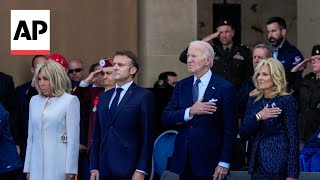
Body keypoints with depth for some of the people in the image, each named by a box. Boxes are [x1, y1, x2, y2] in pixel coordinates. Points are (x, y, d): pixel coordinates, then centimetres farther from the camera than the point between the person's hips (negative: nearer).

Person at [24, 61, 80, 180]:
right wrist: (28, 168, 12)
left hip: (59, 166, -4)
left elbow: (73, 138, -6)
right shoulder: (34, 101, 13)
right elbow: (31, 137, 15)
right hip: (37, 166, 4)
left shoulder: (70, 100, -3)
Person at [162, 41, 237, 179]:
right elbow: (166, 118, 0)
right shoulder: (181, 86, 9)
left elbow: (229, 130, -7)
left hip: (209, 162, -4)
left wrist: (224, 163, -11)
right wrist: (190, 112, -16)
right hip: (183, 161, 4)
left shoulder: (224, 88, -5)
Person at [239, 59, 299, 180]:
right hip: (257, 164, 5)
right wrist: (258, 117, -13)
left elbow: (293, 138, -8)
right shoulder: (254, 101, 10)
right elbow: (243, 135, 4)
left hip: (279, 165, -5)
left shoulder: (287, 101, -6)